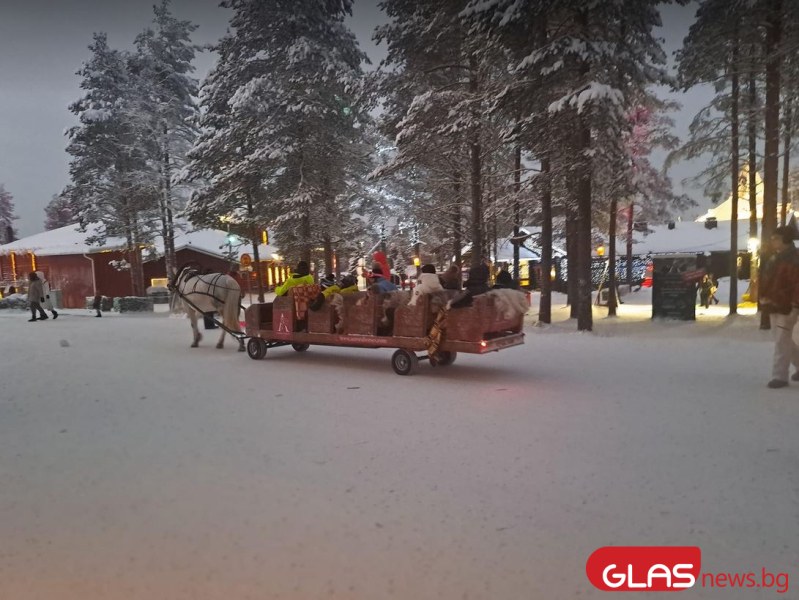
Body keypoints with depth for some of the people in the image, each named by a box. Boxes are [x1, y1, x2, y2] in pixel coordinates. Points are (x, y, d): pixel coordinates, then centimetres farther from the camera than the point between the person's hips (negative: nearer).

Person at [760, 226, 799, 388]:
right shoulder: (774, 259, 12)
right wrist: (764, 297, 14)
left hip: (786, 308, -10)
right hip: (774, 306, 10)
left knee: (781, 342, -6)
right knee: (784, 340, 19)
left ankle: (779, 376, 0)